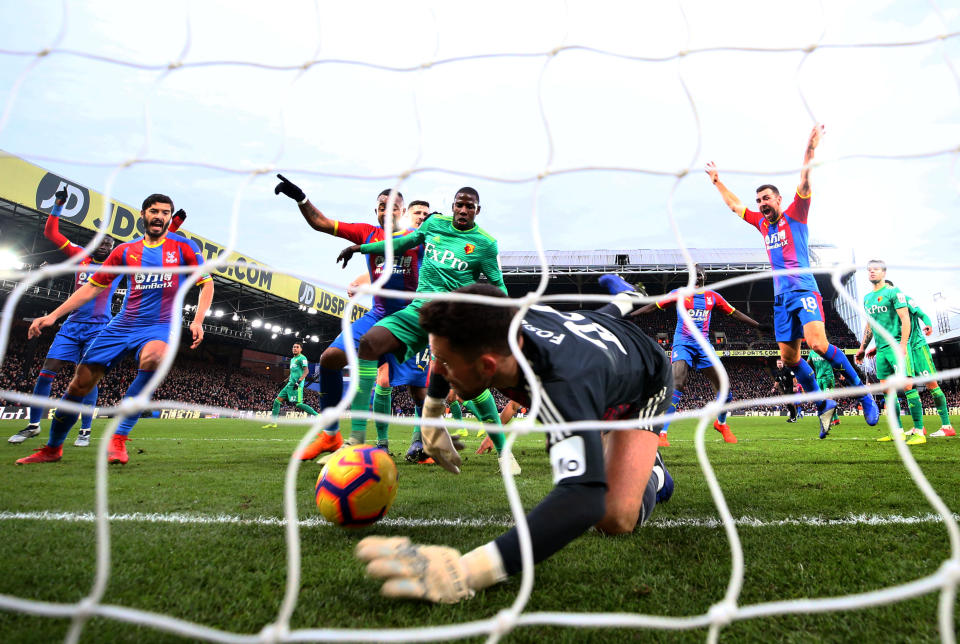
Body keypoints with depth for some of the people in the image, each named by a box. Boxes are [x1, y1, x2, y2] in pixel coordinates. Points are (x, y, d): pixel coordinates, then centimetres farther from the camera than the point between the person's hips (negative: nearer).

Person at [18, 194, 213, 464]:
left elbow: (206, 283, 5)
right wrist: (53, 315, 8)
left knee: (152, 358, -38)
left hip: (160, 325, -3)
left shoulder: (184, 246, 3)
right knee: (81, 381, 1)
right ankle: (52, 448, 24)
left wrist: (197, 321, -8)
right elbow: (92, 287, 15)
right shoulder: (125, 251, 10)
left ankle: (118, 438, -31)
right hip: (123, 325, 4)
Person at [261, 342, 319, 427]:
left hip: (296, 385, -9)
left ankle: (317, 416, -12)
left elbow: (306, 371, -16)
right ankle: (272, 422, 10)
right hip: (290, 384, 9)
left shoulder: (302, 358, -5)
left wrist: (299, 381, -26)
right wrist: (287, 379, 28)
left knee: (298, 404, -17)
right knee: (277, 400, 5)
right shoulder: (292, 359, 23)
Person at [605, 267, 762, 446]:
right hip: (683, 343, -4)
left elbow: (734, 313, 18)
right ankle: (662, 433, -21)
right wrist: (628, 315, -8)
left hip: (704, 345, 4)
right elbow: (653, 306, 0)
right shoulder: (679, 294, 3)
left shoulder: (713, 296, 11)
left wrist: (759, 326, 18)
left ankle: (721, 423, 33)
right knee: (677, 384, -24)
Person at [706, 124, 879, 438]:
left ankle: (861, 390, -5)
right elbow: (734, 204, 27)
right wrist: (716, 180, 31)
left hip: (803, 290, -6)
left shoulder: (794, 216, 3)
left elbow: (805, 183, -10)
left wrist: (810, 150, -20)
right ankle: (823, 404, 16)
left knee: (818, 344, -23)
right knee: (789, 357, 2)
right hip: (781, 298, 6)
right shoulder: (762, 224, 17)